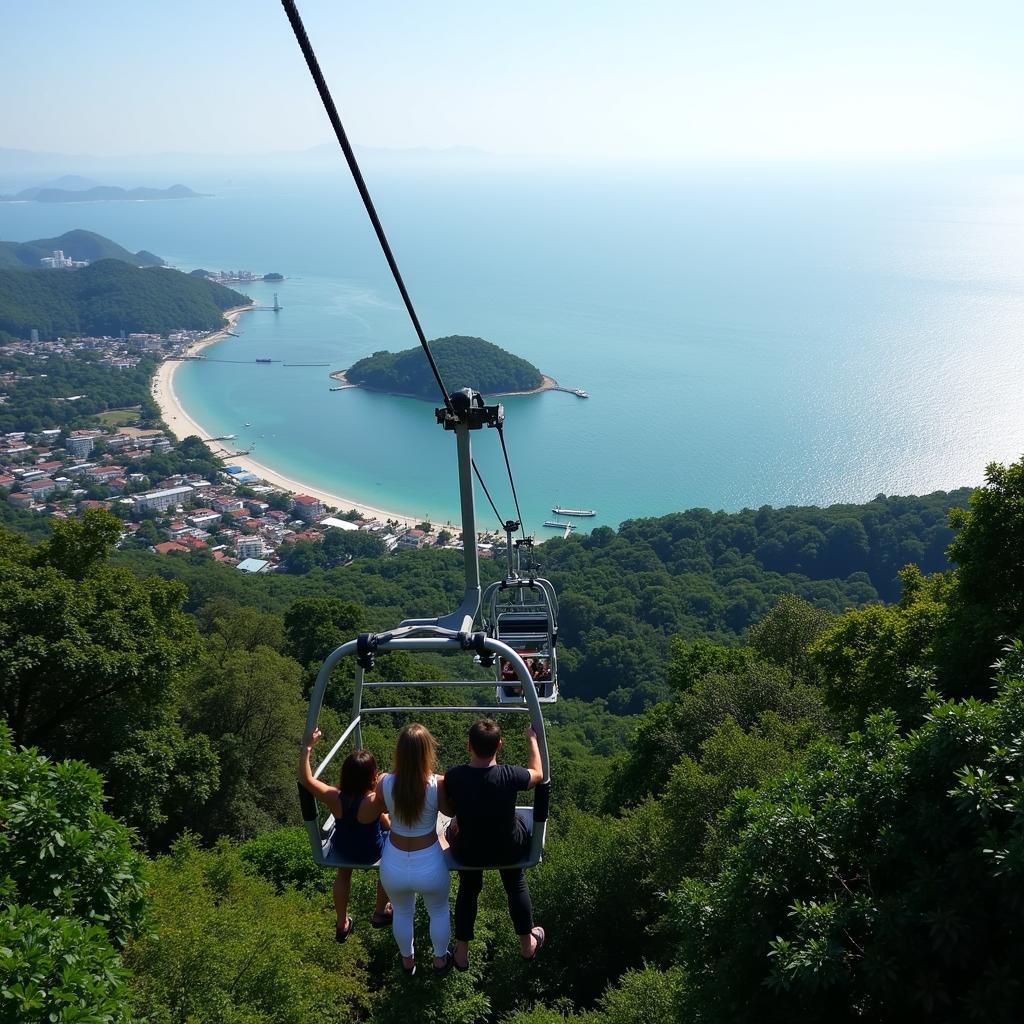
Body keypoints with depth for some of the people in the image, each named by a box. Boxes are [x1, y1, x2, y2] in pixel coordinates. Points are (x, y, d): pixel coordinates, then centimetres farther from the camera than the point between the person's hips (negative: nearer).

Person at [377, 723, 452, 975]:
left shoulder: (384, 783, -20)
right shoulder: (439, 785, -25)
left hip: (393, 867, 2)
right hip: (429, 866, -1)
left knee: (402, 912, 34)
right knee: (439, 912, 32)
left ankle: (407, 960, 58)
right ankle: (440, 960, 55)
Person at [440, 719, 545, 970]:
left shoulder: (453, 777, -23)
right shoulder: (508, 775, -27)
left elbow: (448, 810, -3)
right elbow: (538, 774, -4)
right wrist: (532, 740, 8)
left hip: (468, 852, 1)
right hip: (508, 849, -1)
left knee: (468, 889, 33)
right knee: (516, 884, 32)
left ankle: (461, 953, 39)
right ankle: (527, 944, 45)